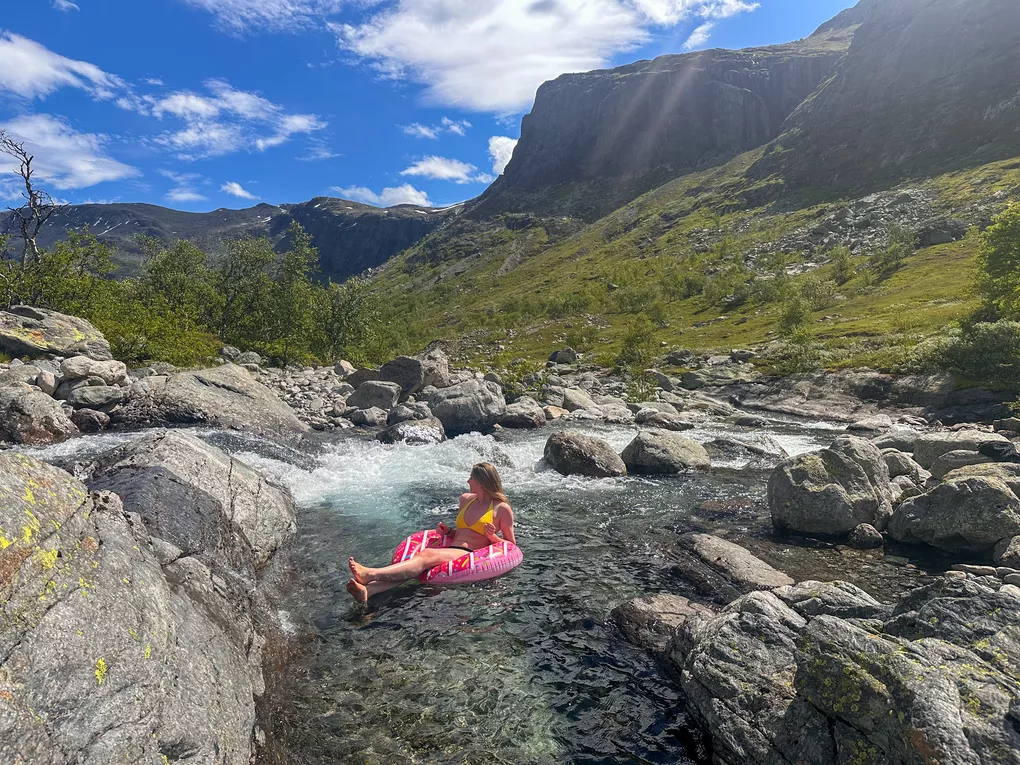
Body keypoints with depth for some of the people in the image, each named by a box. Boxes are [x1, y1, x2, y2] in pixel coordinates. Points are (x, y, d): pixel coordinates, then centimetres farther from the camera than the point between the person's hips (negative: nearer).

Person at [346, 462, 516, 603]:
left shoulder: (502, 509, 1)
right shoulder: (466, 499, 21)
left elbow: (511, 545, 5)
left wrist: (493, 537, -13)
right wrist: (448, 531, 13)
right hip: (450, 549, 6)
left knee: (427, 555, -32)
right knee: (420, 557, -26)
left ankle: (369, 574, -50)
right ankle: (367, 590, -48)